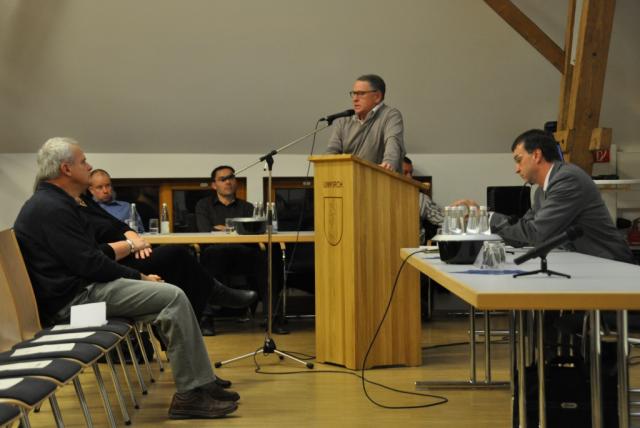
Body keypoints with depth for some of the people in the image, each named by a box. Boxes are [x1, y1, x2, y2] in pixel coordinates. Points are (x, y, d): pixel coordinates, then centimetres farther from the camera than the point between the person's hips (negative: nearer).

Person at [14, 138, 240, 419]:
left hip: (80, 286, 11)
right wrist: (139, 277, -8)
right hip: (73, 298, -11)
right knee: (173, 297, -17)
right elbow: (89, 263, -20)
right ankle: (190, 394, -12)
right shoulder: (51, 208, -16)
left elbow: (88, 254, 17)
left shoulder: (55, 202, 18)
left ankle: (202, 383, 3)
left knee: (169, 294, 7)